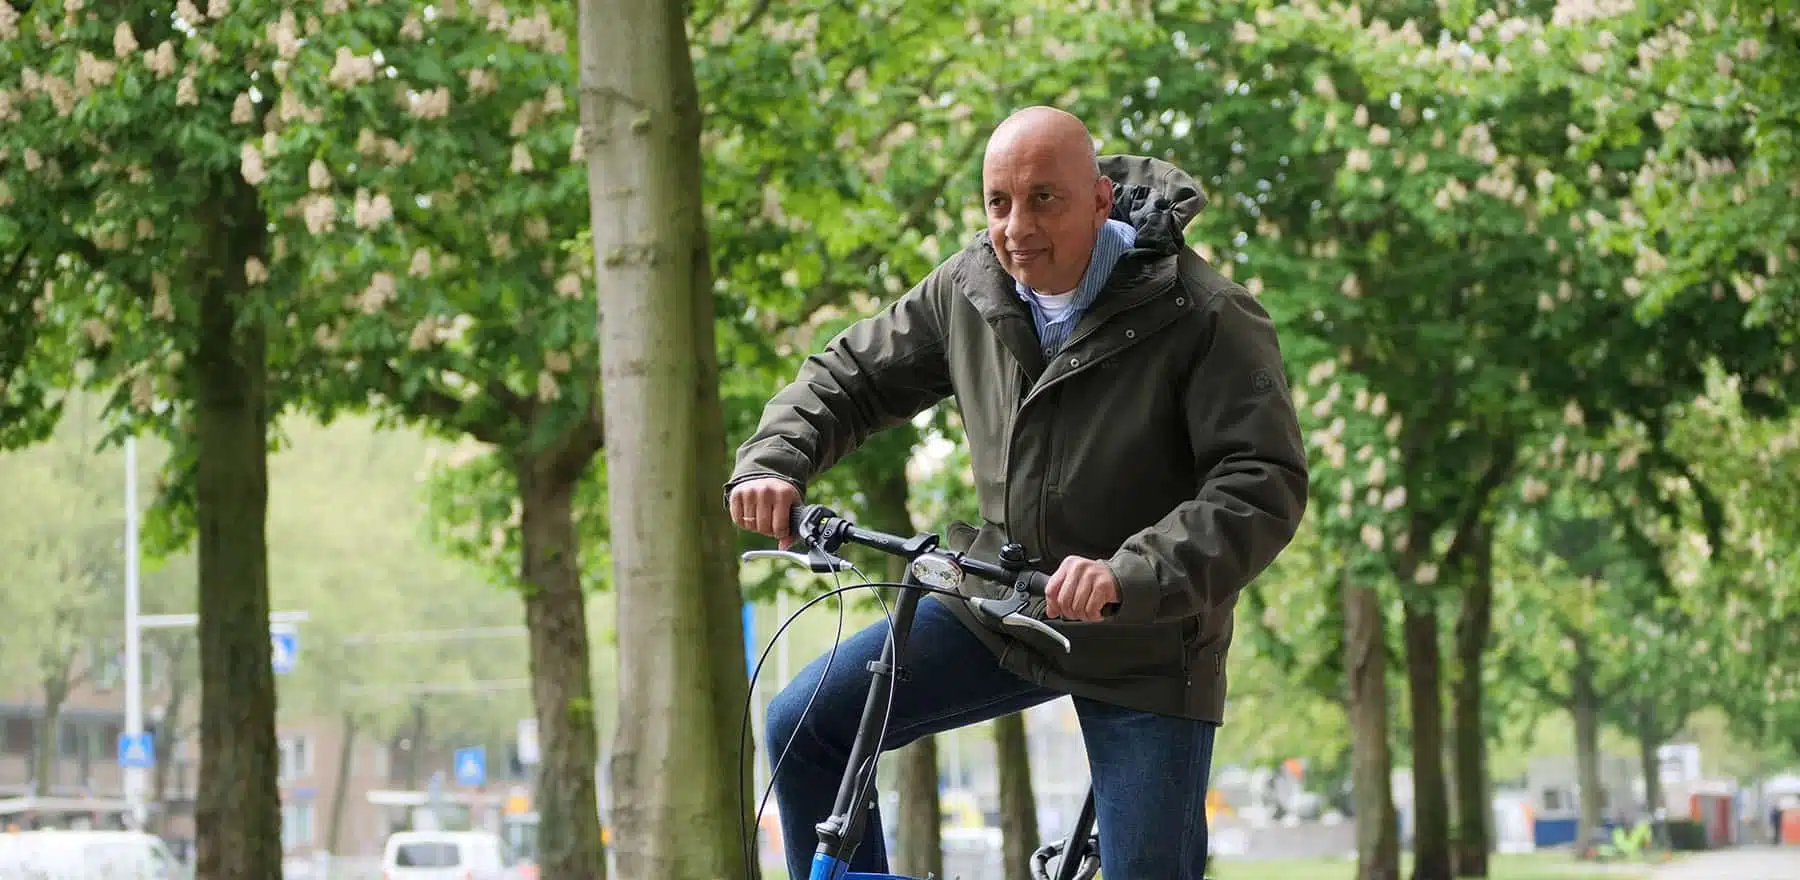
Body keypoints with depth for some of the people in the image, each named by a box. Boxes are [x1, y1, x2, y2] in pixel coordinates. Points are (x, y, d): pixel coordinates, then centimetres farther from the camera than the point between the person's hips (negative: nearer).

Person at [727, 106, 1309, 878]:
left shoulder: (1204, 317, -20)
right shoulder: (968, 291, -5)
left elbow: (1264, 486, -28)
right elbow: (850, 377, 9)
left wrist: (1130, 576, -42)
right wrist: (773, 462, -11)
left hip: (1145, 645, -5)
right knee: (804, 727, -7)